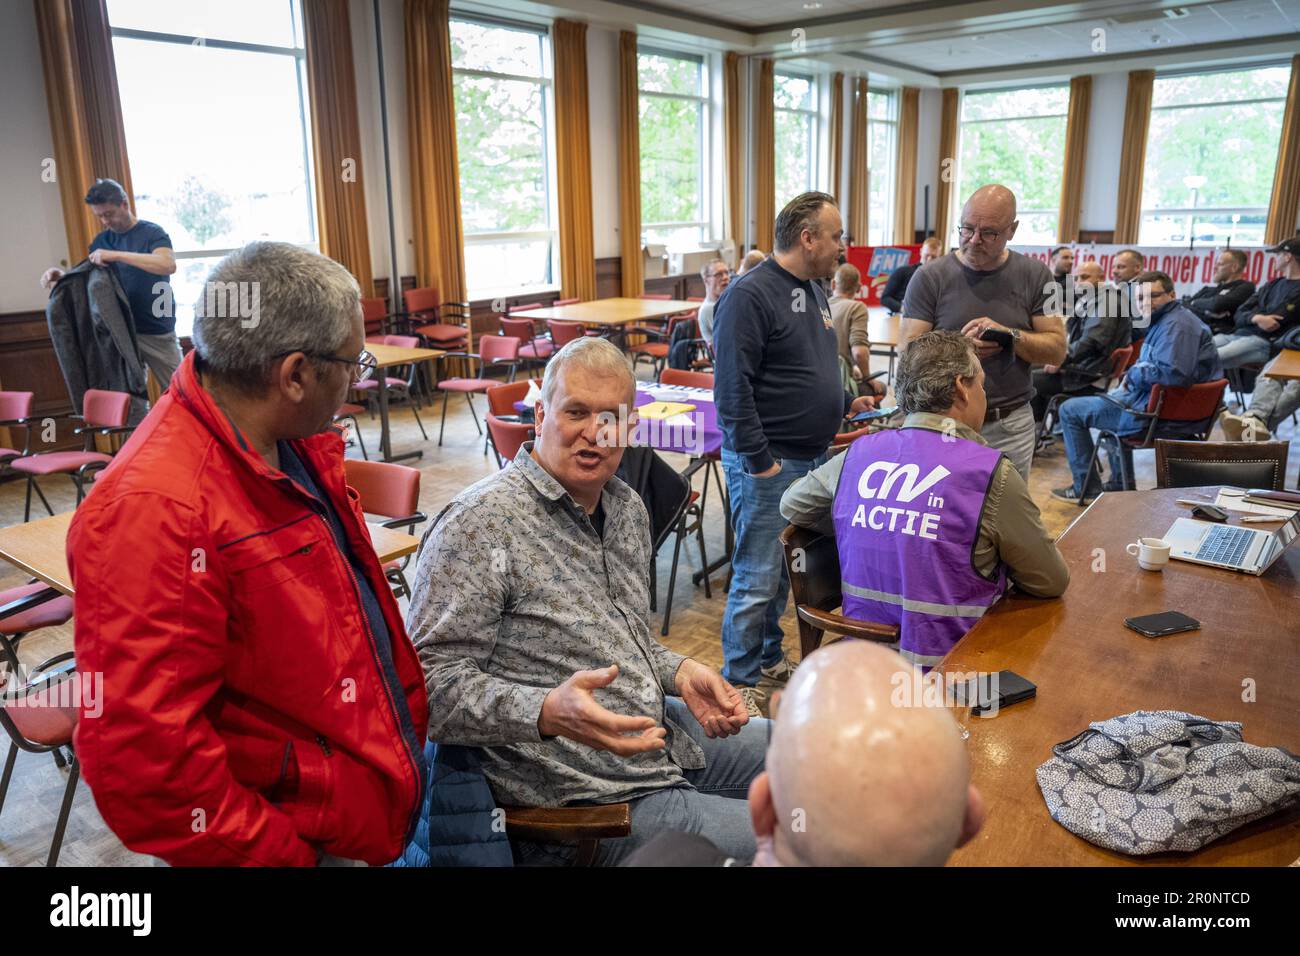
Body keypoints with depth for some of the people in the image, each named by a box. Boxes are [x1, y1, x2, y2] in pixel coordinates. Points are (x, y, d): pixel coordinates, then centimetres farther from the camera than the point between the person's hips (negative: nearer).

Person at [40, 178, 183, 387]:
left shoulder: (152, 232, -6)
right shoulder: (101, 241, 10)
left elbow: (169, 265, -25)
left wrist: (116, 255, -29)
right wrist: (62, 277, -9)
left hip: (157, 331, -5)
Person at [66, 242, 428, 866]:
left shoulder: (293, 443, 1)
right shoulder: (154, 510, -27)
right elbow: (140, 755, -27)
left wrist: (408, 713, 12)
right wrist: (283, 854, -18)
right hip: (304, 840, -8)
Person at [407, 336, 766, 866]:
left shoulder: (628, 508, 7)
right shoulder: (480, 523, -20)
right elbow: (428, 683, -23)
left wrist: (679, 673, -1)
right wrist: (547, 713, -37)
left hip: (665, 739, 9)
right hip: (576, 798, -9)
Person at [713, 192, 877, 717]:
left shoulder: (813, 290, 14)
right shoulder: (750, 295, -15)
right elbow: (732, 389, -20)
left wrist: (845, 402, 18)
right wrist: (759, 460, -20)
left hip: (812, 458, 9)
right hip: (768, 463, -9)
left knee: (786, 570, 17)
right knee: (757, 579, -2)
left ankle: (770, 661, 31)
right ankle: (742, 683, 12)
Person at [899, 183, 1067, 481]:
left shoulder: (1034, 276, 4)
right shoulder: (930, 278, -2)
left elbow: (1057, 350, 2)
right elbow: (909, 352, -7)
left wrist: (1010, 334, -16)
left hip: (1011, 426, 2)